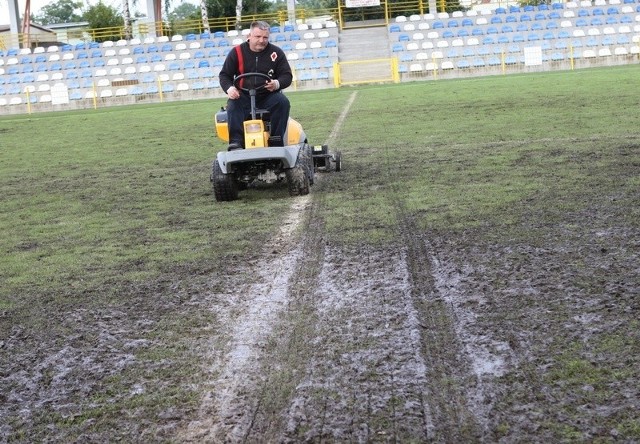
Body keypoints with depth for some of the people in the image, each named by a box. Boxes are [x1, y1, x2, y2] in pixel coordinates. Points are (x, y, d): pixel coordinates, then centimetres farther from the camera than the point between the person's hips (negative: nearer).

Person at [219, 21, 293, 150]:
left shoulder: (276, 52, 3)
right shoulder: (237, 52, 3)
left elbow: (287, 76, 4)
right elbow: (224, 75, 7)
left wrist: (277, 83, -21)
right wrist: (229, 88, -16)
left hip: (268, 96, 0)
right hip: (243, 96, 0)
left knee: (283, 101, -28)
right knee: (232, 104, -30)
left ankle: (276, 142, -27)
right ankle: (236, 142, -39)